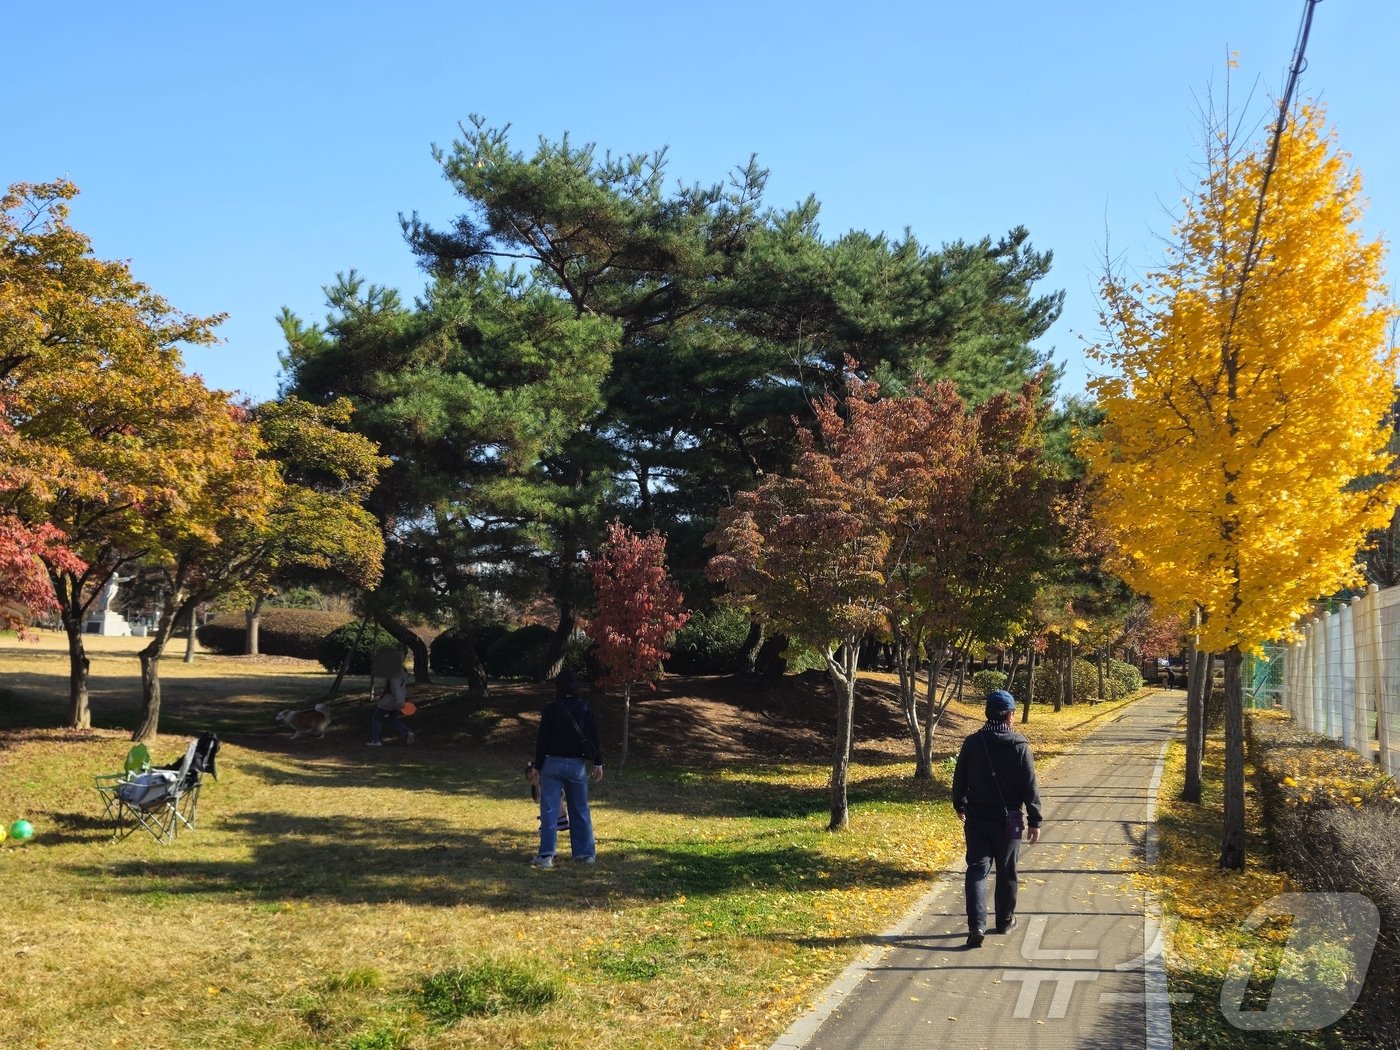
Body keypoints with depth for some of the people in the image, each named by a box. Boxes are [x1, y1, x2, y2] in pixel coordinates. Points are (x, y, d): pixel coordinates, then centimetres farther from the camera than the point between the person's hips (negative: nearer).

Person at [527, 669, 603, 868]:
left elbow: (542, 739, -7)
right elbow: (595, 737, 1)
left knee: (549, 809, -1)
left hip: (553, 763, -3)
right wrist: (598, 763, 9)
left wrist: (537, 766, -1)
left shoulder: (551, 708, -8)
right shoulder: (585, 708, 0)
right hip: (577, 764, 3)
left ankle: (547, 854, -6)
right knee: (580, 809, 13)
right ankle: (586, 852, 16)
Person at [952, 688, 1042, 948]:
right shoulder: (1020, 746, -10)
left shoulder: (972, 743, -4)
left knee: (976, 869, 0)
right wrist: (1034, 821, -1)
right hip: (1008, 820, -1)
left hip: (976, 819, 1)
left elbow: (959, 779, 6)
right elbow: (1030, 787, -8)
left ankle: (976, 925, -15)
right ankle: (1005, 919, 29)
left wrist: (960, 806, 22)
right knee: (1006, 871, 15)